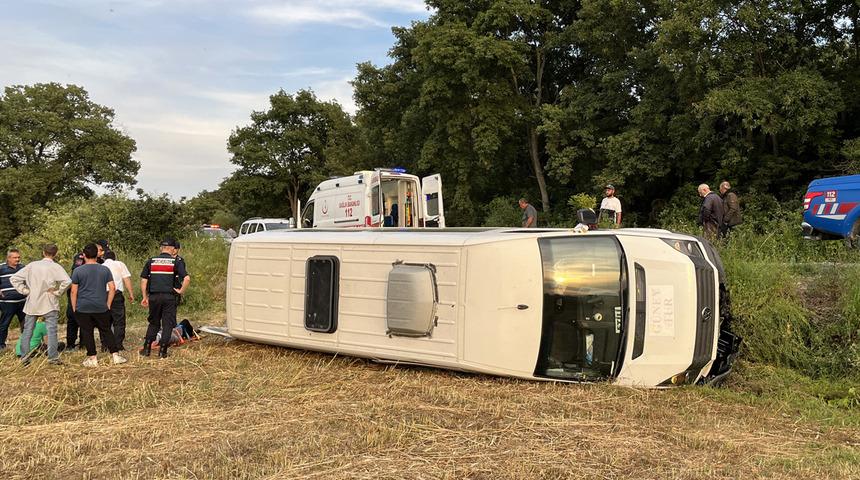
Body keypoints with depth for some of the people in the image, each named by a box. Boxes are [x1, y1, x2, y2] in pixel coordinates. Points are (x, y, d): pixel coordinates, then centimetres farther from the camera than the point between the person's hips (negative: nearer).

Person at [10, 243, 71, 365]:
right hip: (49, 305, -4)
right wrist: (57, 292, -9)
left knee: (27, 331, 12)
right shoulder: (55, 267, -9)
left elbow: (14, 279, 4)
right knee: (51, 331, 0)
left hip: (31, 304, 4)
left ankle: (24, 357, 14)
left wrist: (25, 291, 5)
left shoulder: (32, 265, 3)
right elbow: (67, 281, -23)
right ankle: (53, 358, 0)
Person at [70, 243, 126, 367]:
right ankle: (115, 355, 8)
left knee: (87, 333, 6)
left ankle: (92, 358, 8)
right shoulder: (105, 269, 3)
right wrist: (108, 305, 9)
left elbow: (74, 291, -3)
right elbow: (112, 288, 2)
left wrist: (74, 308, 5)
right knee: (106, 331, 11)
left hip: (83, 308, -2)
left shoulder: (78, 271, -3)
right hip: (101, 308, 2)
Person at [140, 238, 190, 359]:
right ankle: (162, 351, 5)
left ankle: (147, 349, 18)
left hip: (154, 297, 3)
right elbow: (187, 278, -15)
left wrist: (144, 297, 13)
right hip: (169, 297, -3)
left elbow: (143, 280, 7)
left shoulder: (151, 261, 8)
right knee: (167, 324, 6)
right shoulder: (176, 262, -2)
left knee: (153, 323, 18)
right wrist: (181, 290, -2)